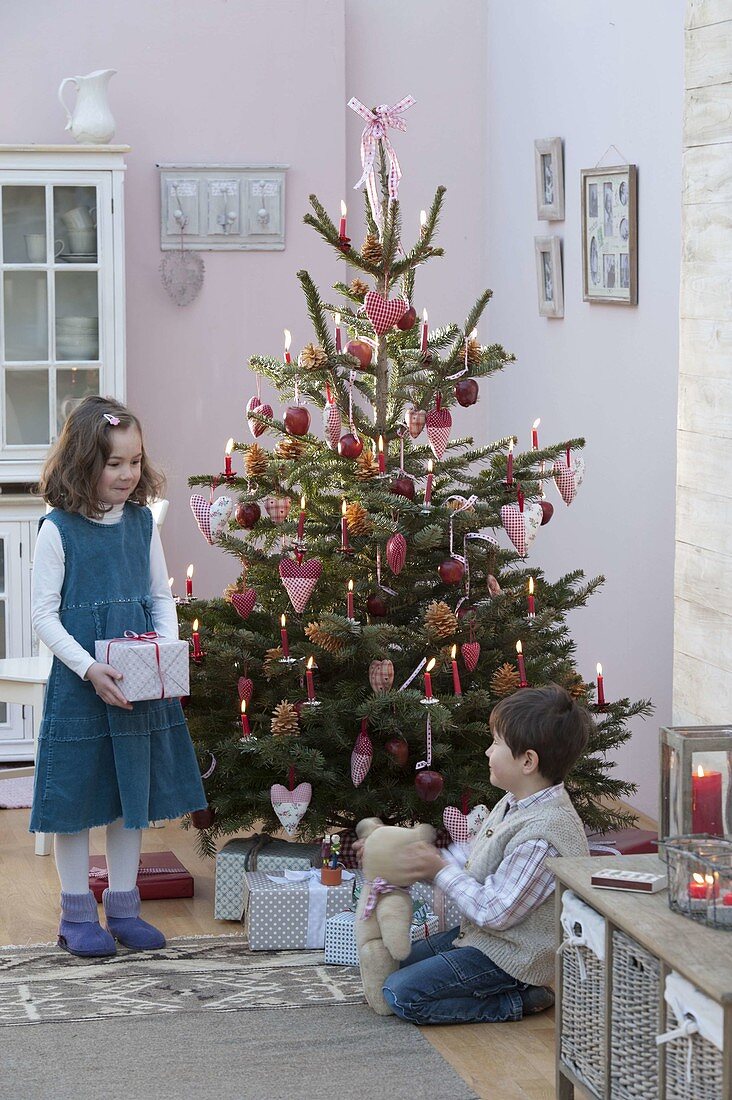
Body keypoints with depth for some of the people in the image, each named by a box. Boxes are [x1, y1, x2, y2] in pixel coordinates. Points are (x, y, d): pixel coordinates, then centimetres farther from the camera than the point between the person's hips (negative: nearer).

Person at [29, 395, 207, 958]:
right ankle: (77, 913, 16)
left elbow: (162, 597, 11)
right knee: (78, 791, 3)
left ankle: (123, 907, 24)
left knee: (136, 791, 11)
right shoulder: (59, 528, -11)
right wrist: (90, 669, -20)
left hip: (142, 683, 5)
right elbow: (44, 613, -11)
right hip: (79, 684, -5)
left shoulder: (142, 522, 4)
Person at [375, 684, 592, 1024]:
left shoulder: (541, 835, -30)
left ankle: (518, 1002, -5)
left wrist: (441, 870, -17)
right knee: (398, 962, 18)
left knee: (400, 994, -14)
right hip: (479, 934, 11)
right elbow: (479, 868, 15)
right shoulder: (515, 804, 3)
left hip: (510, 956, -11)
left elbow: (493, 912, -27)